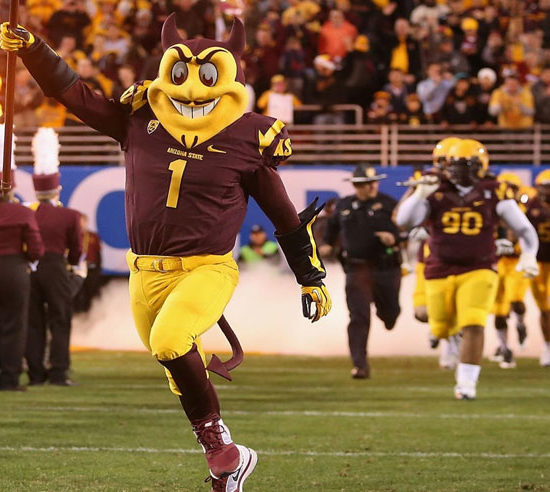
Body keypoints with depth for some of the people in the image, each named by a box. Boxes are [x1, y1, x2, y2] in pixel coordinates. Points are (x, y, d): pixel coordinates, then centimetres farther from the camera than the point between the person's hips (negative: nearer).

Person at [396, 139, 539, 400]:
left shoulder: (493, 194, -3)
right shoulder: (436, 192, -2)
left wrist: (528, 255, -13)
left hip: (478, 271, -2)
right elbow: (403, 221, -10)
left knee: (472, 327, -17)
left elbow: (525, 230, 3)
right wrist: (421, 193, -21)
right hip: (440, 273, 2)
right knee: (442, 329, 13)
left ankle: (466, 382, -7)